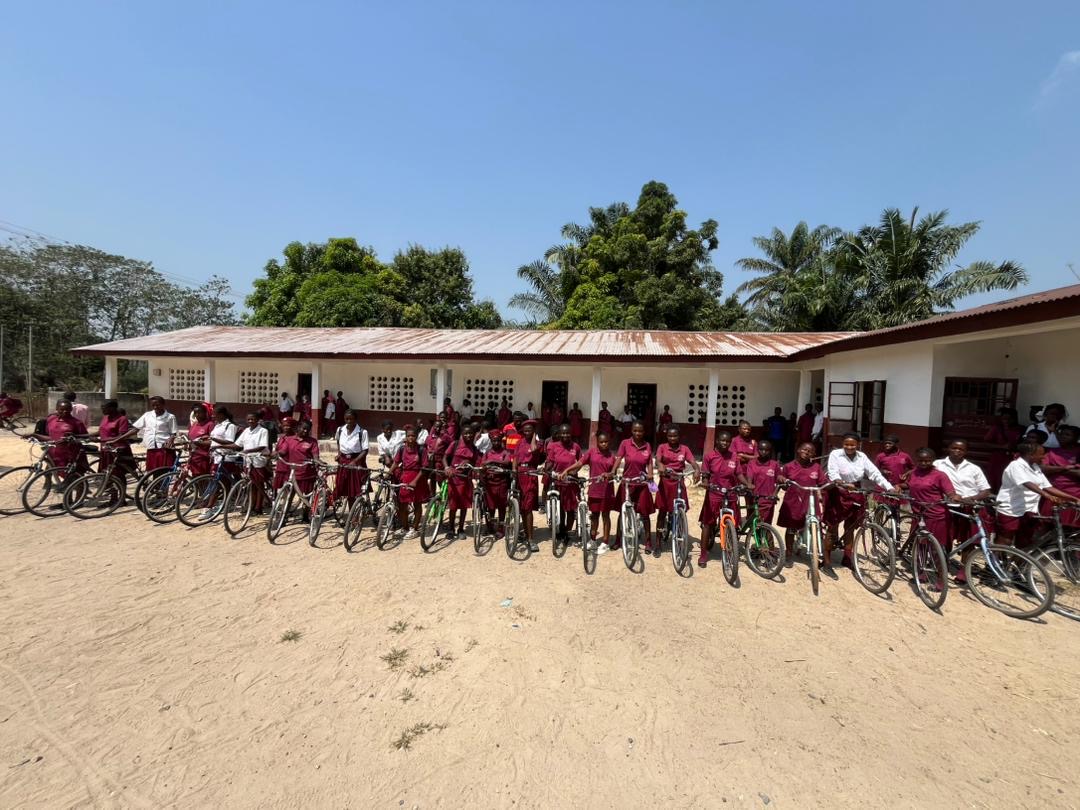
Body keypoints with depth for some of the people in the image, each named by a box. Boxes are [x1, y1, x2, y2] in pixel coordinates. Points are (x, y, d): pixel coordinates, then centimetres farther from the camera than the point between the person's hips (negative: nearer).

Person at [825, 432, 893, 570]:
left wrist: (889, 488, -16)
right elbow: (833, 472, -23)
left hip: (856, 494, 5)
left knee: (850, 528, 14)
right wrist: (842, 483, -42)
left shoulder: (862, 457, 3)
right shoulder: (835, 454, -11)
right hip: (838, 494, -4)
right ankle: (826, 559, 11)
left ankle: (847, 558, 27)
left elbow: (875, 473, -3)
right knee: (833, 527, 2)